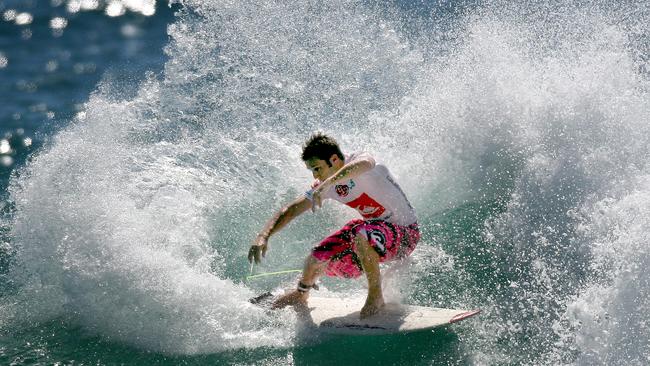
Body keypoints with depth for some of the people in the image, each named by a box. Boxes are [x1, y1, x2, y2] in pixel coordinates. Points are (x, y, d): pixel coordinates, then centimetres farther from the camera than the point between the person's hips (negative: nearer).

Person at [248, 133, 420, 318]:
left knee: (362, 235, -38)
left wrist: (326, 185, -64)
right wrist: (263, 236, -16)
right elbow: (291, 210, -2)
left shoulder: (359, 159, -25)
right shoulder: (324, 185, -4)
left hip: (404, 233, -7)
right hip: (374, 225, 7)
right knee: (317, 260, -3)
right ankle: (301, 294, 31)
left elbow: (363, 164, -51)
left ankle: (376, 295, -18)